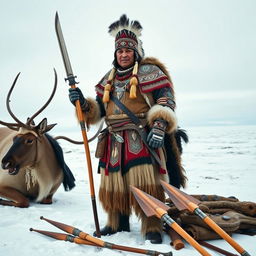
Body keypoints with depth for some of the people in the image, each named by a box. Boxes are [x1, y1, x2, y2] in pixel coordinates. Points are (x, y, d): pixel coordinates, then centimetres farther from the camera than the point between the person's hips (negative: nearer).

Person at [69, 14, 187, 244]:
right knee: (113, 186, 9)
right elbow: (97, 110, 21)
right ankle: (117, 223, 27)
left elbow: (165, 100, -5)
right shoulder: (109, 79, 20)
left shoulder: (149, 72, 3)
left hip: (142, 139, -5)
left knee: (145, 185, -10)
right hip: (114, 141, 6)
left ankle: (153, 228, 4)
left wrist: (159, 127, -18)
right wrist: (82, 103, 1)